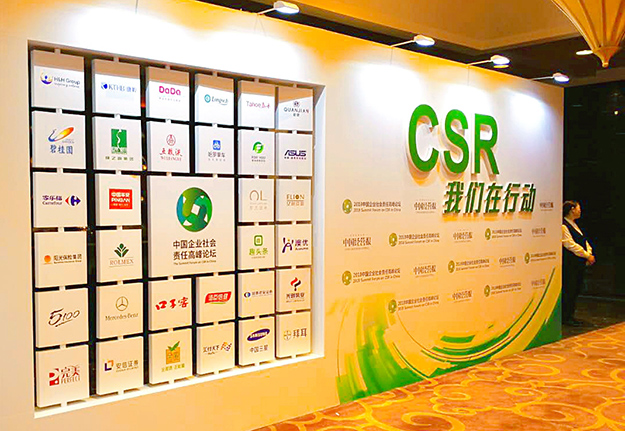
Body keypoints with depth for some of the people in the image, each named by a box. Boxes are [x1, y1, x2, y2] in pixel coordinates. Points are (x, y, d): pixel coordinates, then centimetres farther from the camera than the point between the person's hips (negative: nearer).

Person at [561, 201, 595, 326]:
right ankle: (566, 317, 4)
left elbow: (584, 242, 16)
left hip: (579, 263, 9)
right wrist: (587, 256, -13)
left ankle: (570, 316, 20)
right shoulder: (563, 226, -13)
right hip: (569, 264, -9)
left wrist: (589, 253, -2)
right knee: (568, 290, -4)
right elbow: (571, 245, -17)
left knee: (576, 290, 12)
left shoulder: (574, 225, 17)